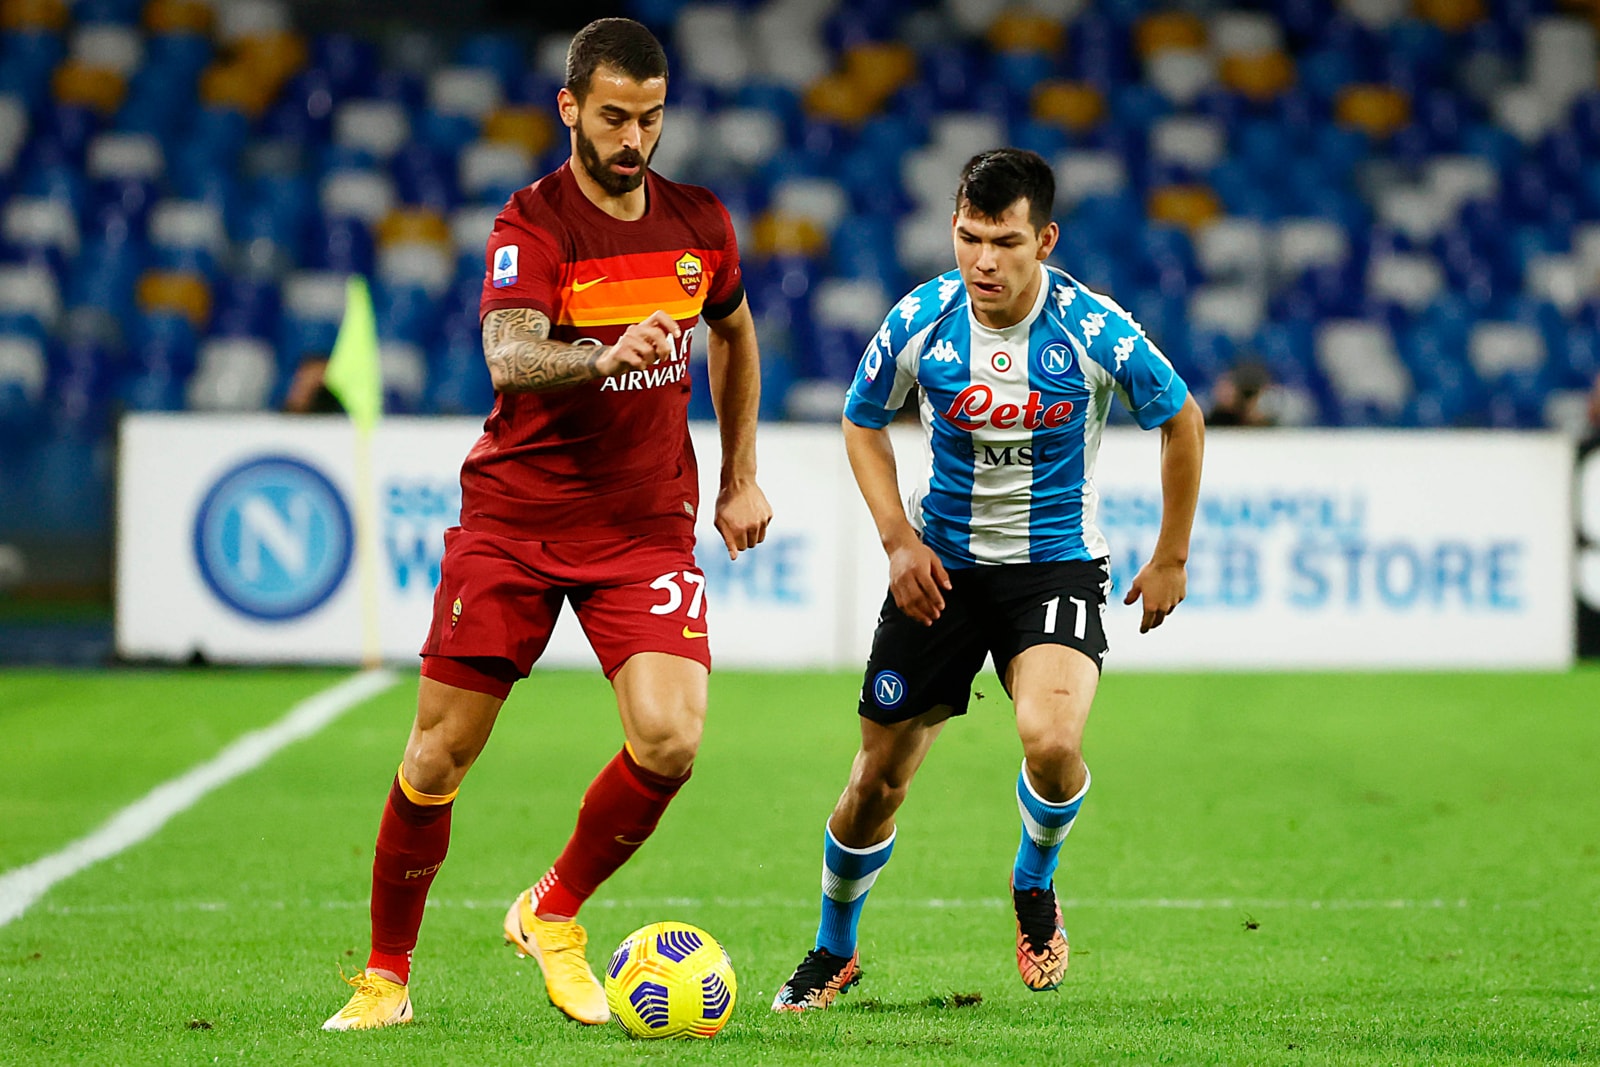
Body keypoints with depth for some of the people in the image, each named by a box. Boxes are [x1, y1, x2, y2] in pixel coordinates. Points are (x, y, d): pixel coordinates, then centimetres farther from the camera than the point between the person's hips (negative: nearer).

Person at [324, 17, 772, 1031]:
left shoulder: (700, 223, 3)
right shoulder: (532, 224, -12)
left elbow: (734, 331, 24)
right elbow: (510, 354, -30)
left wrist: (742, 478, 21)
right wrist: (604, 357, -49)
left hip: (647, 522, 3)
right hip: (514, 517, -3)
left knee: (670, 741, -16)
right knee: (441, 754, -1)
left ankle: (555, 913, 10)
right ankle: (387, 975, 17)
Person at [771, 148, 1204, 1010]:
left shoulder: (1095, 331, -16)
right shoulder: (920, 321, -11)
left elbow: (1181, 420, 1)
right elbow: (862, 421, 7)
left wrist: (1170, 559, 5)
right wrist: (899, 538, -5)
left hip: (1056, 566, -2)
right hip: (941, 566, 2)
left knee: (1049, 738, -29)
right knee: (877, 783, 4)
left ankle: (1035, 884, 5)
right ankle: (834, 952, 31)